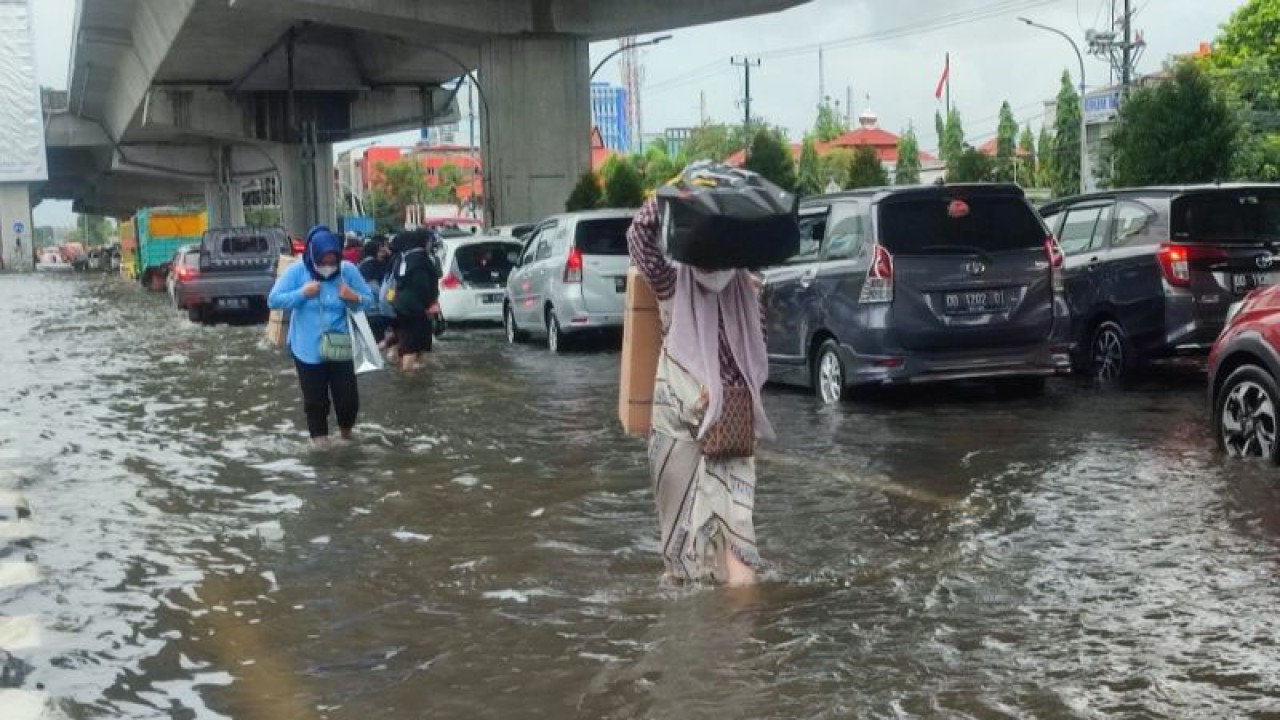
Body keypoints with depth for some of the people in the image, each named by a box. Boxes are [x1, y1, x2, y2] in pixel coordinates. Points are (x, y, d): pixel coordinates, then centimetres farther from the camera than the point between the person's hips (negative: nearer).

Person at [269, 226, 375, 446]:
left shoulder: (348, 270, -8)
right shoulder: (297, 271, -11)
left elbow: (368, 299, 1)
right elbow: (273, 300, -10)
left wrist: (355, 298, -21)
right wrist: (302, 293, -22)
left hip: (339, 347, 1)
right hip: (308, 349, -1)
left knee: (348, 397, 4)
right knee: (315, 400, 8)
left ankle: (347, 435, 32)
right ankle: (320, 440, 23)